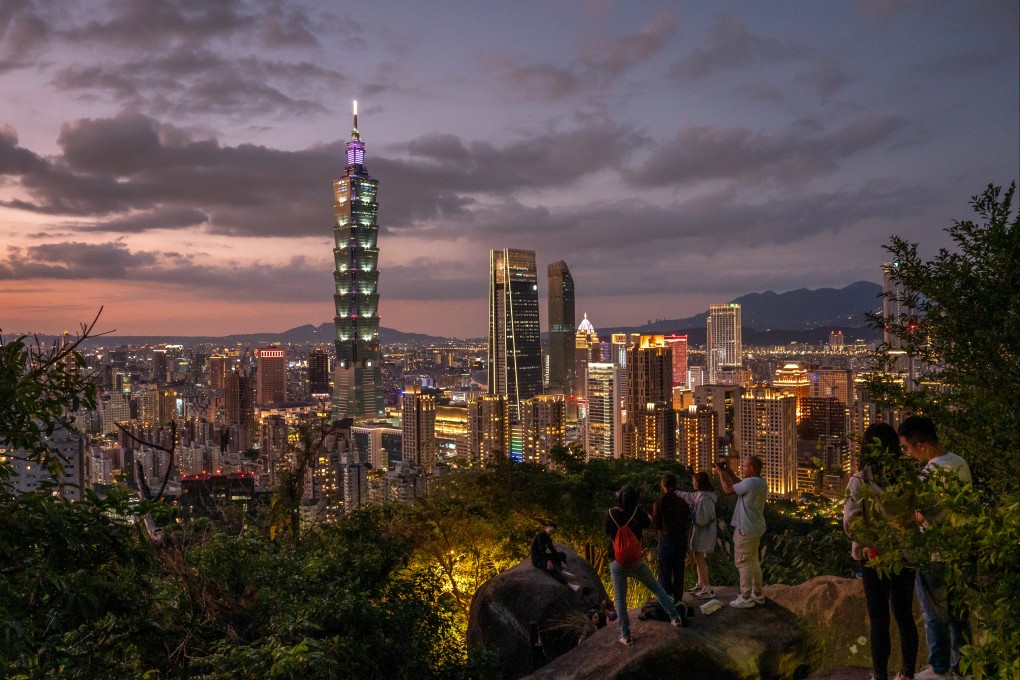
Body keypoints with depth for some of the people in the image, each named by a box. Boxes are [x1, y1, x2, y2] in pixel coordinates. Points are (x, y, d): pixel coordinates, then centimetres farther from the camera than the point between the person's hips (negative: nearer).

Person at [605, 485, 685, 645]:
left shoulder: (611, 513, -8)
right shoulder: (638, 511, -9)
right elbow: (647, 524, 12)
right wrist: (649, 518, 33)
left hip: (616, 562, -1)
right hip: (635, 560, 1)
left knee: (620, 600, 8)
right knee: (656, 587, 20)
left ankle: (625, 635, 9)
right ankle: (675, 617, 22)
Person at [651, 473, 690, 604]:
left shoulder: (660, 502, -12)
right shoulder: (682, 502, 3)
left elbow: (656, 524, -9)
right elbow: (688, 521, 7)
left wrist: (651, 517, 11)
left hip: (667, 539, -5)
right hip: (682, 538, 5)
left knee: (665, 571, 2)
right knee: (679, 570, 12)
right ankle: (678, 598, 18)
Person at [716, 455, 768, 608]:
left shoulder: (750, 482, -23)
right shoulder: (761, 483, 8)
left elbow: (728, 489, -12)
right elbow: (740, 485, 21)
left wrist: (721, 473, 3)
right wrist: (728, 472, 15)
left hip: (746, 529, -10)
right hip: (756, 528, 10)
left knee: (744, 563, -2)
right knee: (754, 561, 19)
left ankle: (746, 598, 2)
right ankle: (758, 594, 27)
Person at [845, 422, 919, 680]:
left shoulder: (860, 480, -14)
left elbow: (851, 522, -19)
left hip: (874, 558, -3)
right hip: (906, 556, 3)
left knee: (879, 619, 7)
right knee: (904, 615, 17)